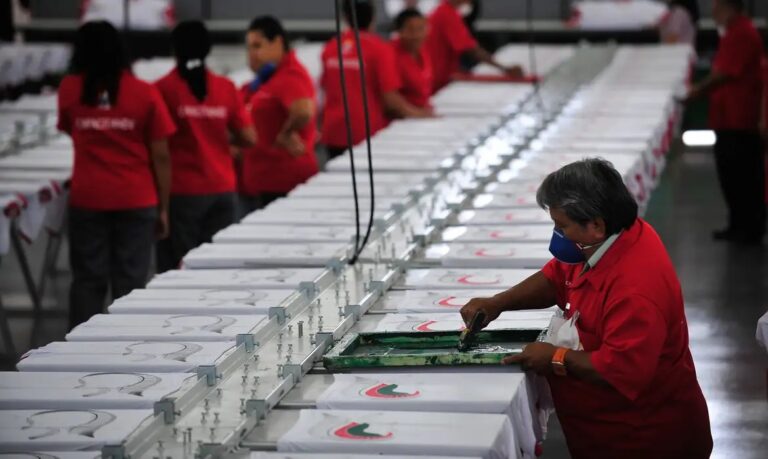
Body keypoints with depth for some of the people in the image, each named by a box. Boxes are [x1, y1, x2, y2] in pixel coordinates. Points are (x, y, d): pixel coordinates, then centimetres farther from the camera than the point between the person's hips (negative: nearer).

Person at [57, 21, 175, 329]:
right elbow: (161, 156, -4)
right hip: (136, 201, -1)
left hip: (87, 200, 1)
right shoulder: (144, 94, -4)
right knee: (129, 285, 3)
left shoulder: (69, 90, 1)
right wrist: (163, 208, 3)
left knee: (87, 282, 8)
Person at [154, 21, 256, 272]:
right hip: (222, 189, 3)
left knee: (178, 268, 2)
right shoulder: (226, 87, 2)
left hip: (181, 190, -3)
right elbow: (248, 138, 3)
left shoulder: (164, 88, -7)